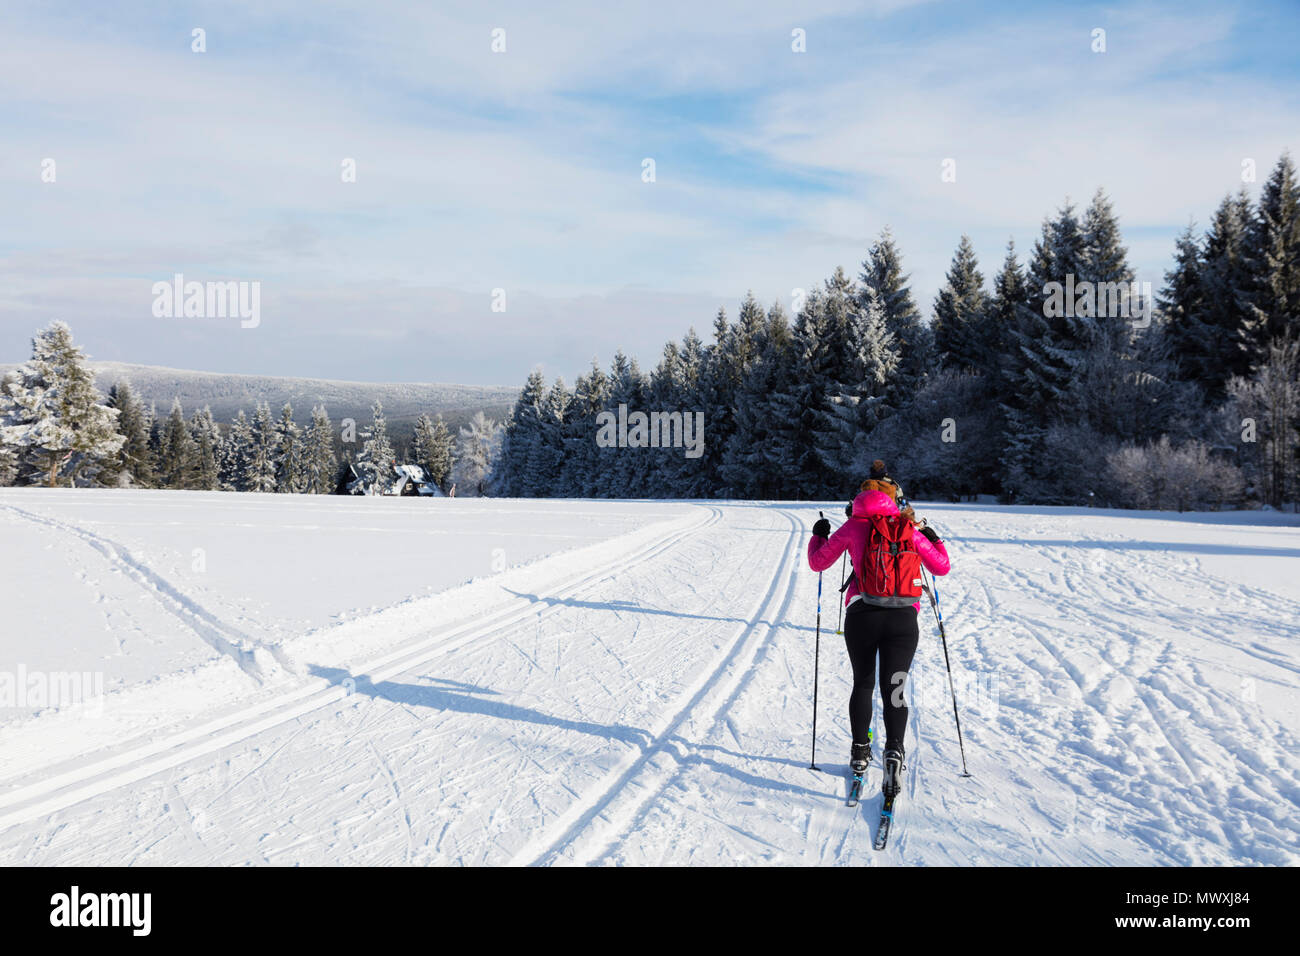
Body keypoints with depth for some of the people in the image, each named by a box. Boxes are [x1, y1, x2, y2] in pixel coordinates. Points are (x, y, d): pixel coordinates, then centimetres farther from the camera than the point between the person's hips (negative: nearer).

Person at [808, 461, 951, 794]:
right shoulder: (910, 529, 8)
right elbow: (941, 567, 16)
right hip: (903, 619, 0)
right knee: (893, 690, 4)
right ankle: (894, 750, -18)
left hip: (862, 615, 0)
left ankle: (860, 752, 23)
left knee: (863, 684, 19)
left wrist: (818, 535, 28)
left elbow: (818, 562, 10)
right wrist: (933, 538, 33)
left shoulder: (854, 526, 4)